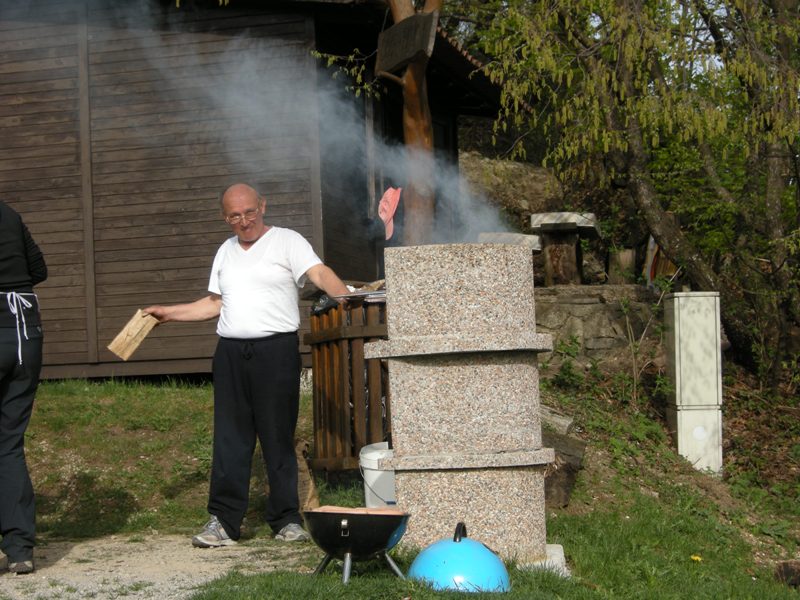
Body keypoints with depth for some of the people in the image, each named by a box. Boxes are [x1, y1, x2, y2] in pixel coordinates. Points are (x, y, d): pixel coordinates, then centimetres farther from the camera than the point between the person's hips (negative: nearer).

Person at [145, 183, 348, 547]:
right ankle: (223, 521, 6)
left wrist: (346, 299, -31)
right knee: (229, 440, 3)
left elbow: (320, 274, -13)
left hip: (276, 350, -5)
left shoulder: (287, 242, 1)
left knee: (279, 439, -2)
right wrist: (167, 313, 26)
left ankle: (287, 520, 6)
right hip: (230, 353, 5)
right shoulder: (225, 252, 20)